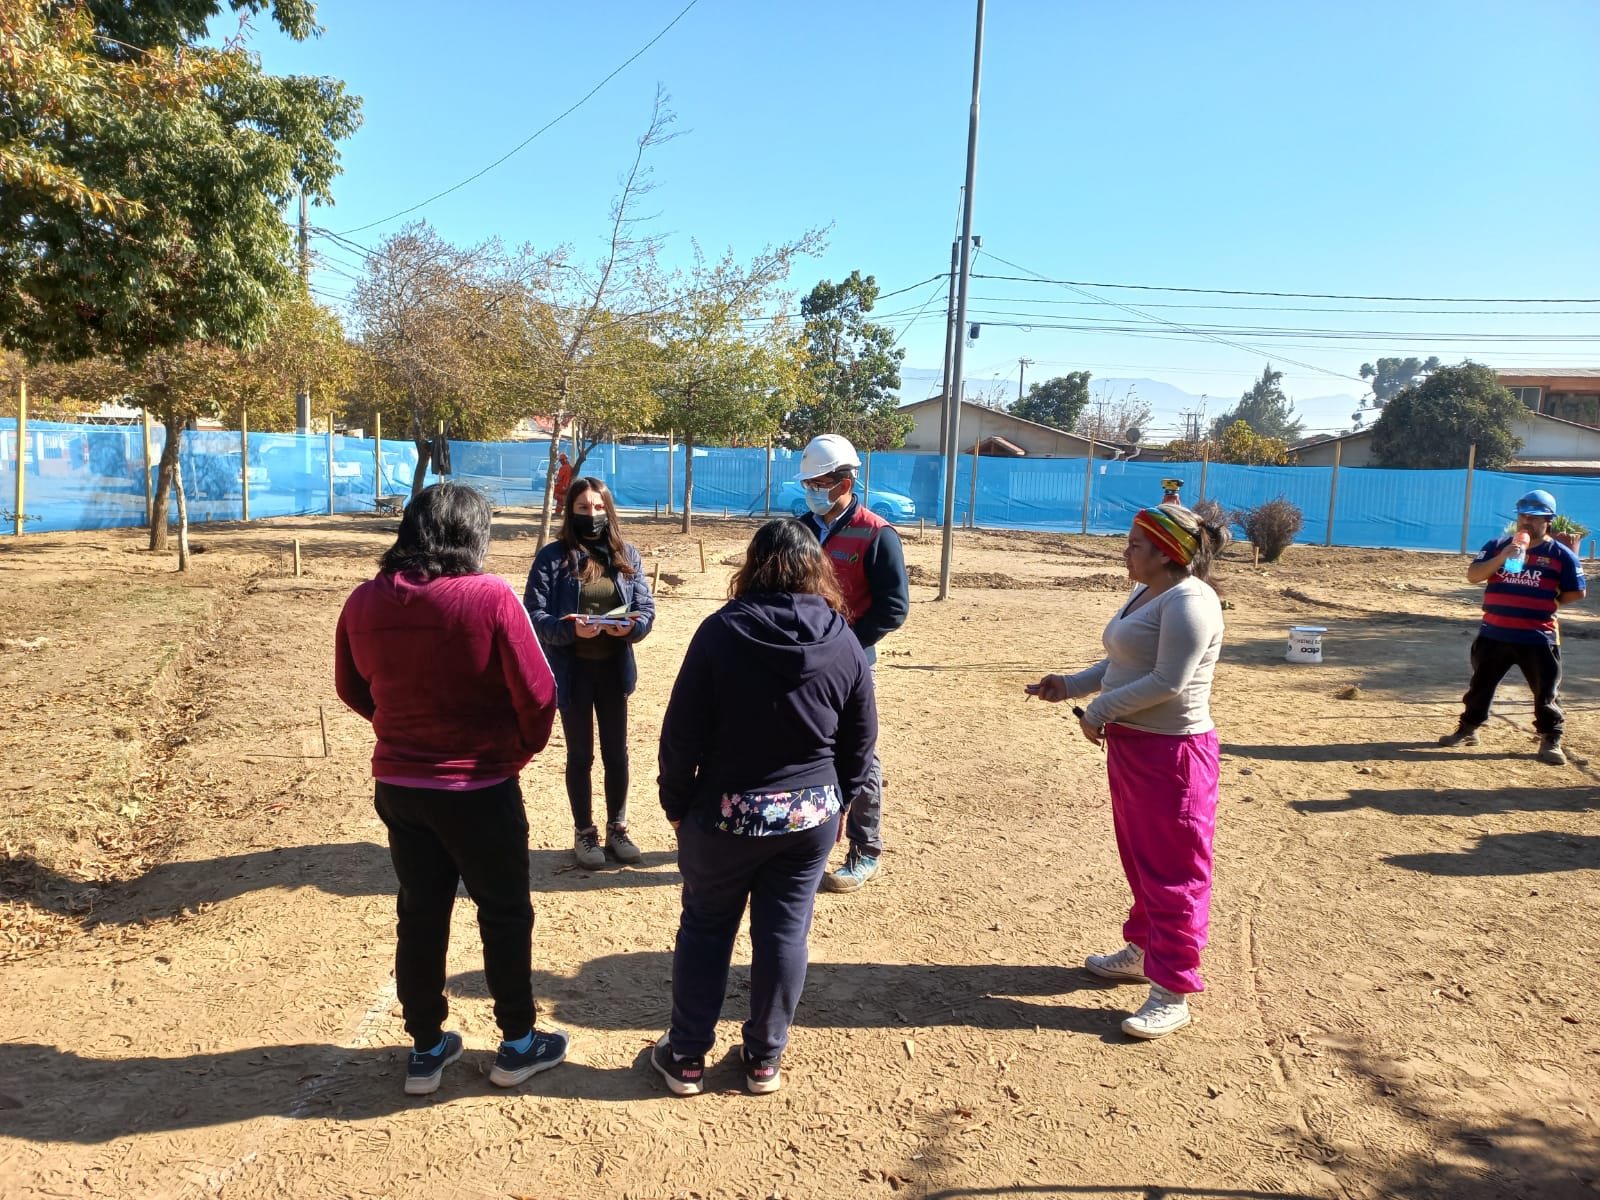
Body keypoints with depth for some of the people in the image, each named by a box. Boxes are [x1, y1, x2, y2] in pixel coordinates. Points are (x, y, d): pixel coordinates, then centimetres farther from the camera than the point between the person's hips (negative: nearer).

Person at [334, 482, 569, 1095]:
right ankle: (518, 1045, 27)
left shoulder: (365, 601, -4)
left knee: (420, 913, 18)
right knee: (504, 912, 13)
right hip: (479, 787, -4)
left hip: (397, 784, 5)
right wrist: (522, 749, 2)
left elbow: (352, 688, 9)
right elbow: (537, 693, -16)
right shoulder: (489, 597, -19)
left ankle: (425, 1049, 31)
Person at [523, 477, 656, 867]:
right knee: (580, 755, 11)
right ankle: (584, 834, 26)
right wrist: (571, 630, -29)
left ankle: (617, 829, 30)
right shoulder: (552, 557, -8)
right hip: (573, 670, -3)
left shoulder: (627, 556, 2)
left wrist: (630, 627, -22)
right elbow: (535, 615, -12)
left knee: (617, 752, 13)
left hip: (614, 667, 3)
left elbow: (646, 608, 0)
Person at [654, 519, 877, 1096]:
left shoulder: (720, 632, -14)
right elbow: (861, 739, 3)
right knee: (784, 933, 13)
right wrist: (839, 799, 16)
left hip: (725, 813, -2)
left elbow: (681, 732, -11)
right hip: (811, 814, 2)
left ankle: (686, 1057, 26)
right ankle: (764, 1059, 27)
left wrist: (676, 802, 2)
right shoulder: (844, 642, -5)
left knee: (704, 928, 14)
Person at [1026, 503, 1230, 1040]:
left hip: (1172, 753, -10)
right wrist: (1071, 686, 5)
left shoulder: (1188, 600, -19)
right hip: (1130, 744, 10)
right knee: (1139, 856, 21)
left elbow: (1169, 682, -25)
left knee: (1172, 868, 0)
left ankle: (1172, 993, 10)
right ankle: (1144, 950, 39)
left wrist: (1100, 710, -18)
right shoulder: (1146, 594, 12)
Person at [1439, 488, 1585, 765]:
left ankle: (1551, 740, 16)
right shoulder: (1498, 545, 3)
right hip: (1493, 634, 2)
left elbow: (1577, 592, 3)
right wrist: (1501, 558, -20)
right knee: (1480, 683, 13)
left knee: (1547, 692, 3)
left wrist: (1547, 604, -3)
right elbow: (1472, 575, -8)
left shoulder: (1561, 555, -2)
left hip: (1539, 638, -2)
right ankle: (1468, 729, 26)